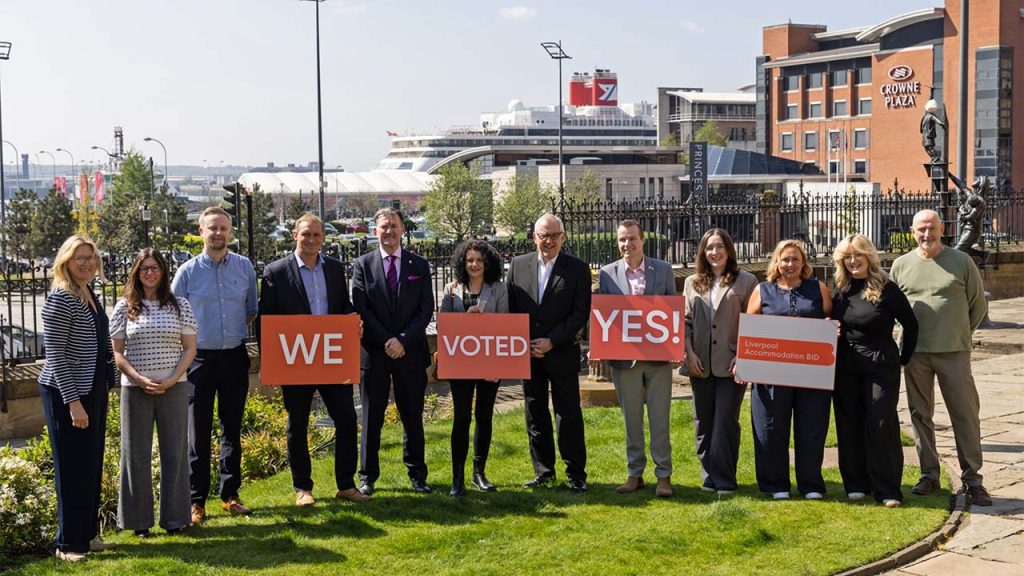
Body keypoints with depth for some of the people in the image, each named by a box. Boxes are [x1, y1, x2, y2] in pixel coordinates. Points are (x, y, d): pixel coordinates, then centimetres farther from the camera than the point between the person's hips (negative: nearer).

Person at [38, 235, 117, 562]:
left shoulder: (90, 296, 9)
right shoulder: (61, 299, -16)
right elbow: (55, 355, -19)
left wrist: (103, 390, 19)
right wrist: (73, 401, -21)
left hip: (92, 390, 8)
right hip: (65, 393, -8)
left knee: (92, 466, 14)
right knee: (72, 468, -1)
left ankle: (88, 535, 25)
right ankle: (69, 544, 10)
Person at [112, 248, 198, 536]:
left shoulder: (179, 305, 3)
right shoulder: (124, 307, 3)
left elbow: (190, 348, 2)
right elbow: (116, 352, 1)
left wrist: (171, 380, -10)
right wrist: (140, 379, -12)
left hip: (174, 388, 0)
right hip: (135, 389, 0)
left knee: (174, 451, 4)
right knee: (137, 454, 4)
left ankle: (174, 517, 14)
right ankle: (140, 519, 13)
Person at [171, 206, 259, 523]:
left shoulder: (245, 267, 4)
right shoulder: (188, 271, -2)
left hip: (235, 357, 2)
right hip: (200, 358, -2)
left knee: (232, 428, 11)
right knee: (198, 432, 1)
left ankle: (230, 494, 21)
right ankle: (196, 500, 7)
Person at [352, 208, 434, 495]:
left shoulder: (419, 265, 6)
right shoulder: (362, 264, 2)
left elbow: (426, 309, 0)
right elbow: (361, 309, -3)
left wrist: (403, 340, -11)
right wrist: (386, 341, -12)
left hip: (411, 352, 1)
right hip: (374, 353, -1)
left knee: (413, 418, 8)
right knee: (371, 419, 5)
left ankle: (417, 474, 18)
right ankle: (367, 477, 14)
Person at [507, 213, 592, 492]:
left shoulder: (578, 268, -3)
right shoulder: (518, 265, 5)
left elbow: (581, 313, -7)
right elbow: (510, 309, 7)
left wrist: (551, 342, -14)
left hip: (563, 354, -3)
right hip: (528, 354, 3)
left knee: (569, 416, 0)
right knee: (535, 416, 10)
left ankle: (576, 474, 10)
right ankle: (543, 472, 21)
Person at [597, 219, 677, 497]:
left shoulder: (663, 269, 2)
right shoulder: (607, 273, 3)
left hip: (657, 356, -1)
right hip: (624, 357, 1)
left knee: (660, 419, 3)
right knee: (631, 419, 10)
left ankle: (663, 475, 12)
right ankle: (634, 474, 21)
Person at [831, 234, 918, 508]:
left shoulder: (887, 289, -8)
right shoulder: (840, 291, 6)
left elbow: (911, 324, -2)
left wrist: (904, 359, 1)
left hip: (881, 366, -5)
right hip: (845, 367, 5)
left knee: (881, 425, -5)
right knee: (849, 425, 7)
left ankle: (887, 490, 1)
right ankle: (856, 484, 18)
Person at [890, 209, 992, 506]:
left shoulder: (961, 261, 0)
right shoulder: (901, 265, 6)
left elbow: (978, 304, 7)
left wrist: (960, 334, 8)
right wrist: (911, 334, 8)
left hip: (953, 352, -2)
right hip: (915, 353, 2)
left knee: (966, 414, -1)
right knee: (920, 414, 8)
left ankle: (972, 479, 7)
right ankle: (929, 475, 18)